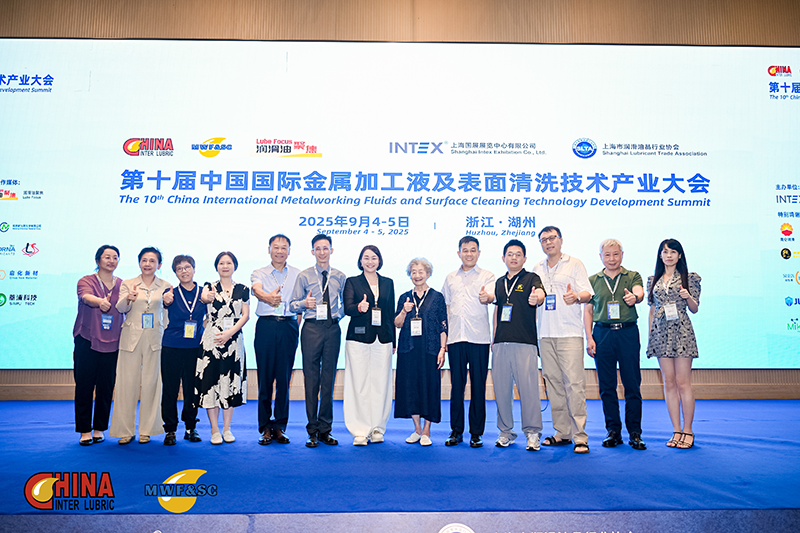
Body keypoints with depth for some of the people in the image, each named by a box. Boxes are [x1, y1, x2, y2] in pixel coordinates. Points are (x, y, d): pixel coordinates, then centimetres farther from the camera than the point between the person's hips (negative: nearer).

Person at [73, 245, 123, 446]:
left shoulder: (122, 285, 9)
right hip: (87, 342, -2)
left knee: (106, 387, 5)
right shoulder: (86, 281, 0)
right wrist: (100, 302, -43)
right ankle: (85, 430, 11)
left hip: (112, 344, 2)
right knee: (84, 386, -1)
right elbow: (86, 297, -24)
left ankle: (99, 429, 17)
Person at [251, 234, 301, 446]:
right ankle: (265, 427, 11)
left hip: (289, 327, 1)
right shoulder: (259, 273, 7)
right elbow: (257, 290, -16)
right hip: (266, 326, -1)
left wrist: (297, 326, -1)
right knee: (265, 377, 0)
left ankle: (280, 426, 13)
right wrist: (268, 297, -38)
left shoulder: (298, 274, 11)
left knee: (284, 378, 2)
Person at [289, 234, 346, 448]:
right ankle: (312, 431, 9)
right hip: (312, 328, -1)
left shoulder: (340, 277, 10)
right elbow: (292, 305, 4)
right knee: (311, 378, 0)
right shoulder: (304, 276, 5)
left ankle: (325, 430, 15)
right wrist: (304, 304, -15)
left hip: (333, 328, 2)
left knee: (329, 378, 5)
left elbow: (345, 303, 20)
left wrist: (339, 315, 2)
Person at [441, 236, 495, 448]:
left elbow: (492, 296, -13)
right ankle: (456, 430, 16)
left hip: (479, 339, -3)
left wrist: (487, 297, -37)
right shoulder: (450, 278, 15)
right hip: (455, 339, 3)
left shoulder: (487, 276, 5)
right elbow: (443, 307, 17)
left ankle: (476, 432, 11)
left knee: (478, 386, 1)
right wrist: (443, 335, 9)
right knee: (456, 385, 6)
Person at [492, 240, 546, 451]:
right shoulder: (499, 282, 18)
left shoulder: (531, 278, 2)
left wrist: (537, 297, -43)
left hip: (525, 342, -5)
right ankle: (505, 431, 19)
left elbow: (540, 294, -19)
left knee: (528, 387, -5)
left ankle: (532, 432, 7)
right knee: (501, 388, 7)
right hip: (501, 344, 5)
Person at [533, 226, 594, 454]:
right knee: (553, 383, 5)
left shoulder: (574, 264, 6)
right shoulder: (537, 269, 19)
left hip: (570, 333, -5)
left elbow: (587, 293, -2)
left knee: (574, 382, -10)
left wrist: (576, 296, -23)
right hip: (545, 334, 5)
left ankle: (580, 436, -5)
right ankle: (562, 432, 14)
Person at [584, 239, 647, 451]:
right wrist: (589, 338, 0)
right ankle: (613, 431, 16)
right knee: (606, 386, 5)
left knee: (632, 385, 0)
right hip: (602, 334, 2)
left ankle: (634, 433, 10)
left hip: (628, 332, -1)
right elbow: (588, 310, 9)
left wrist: (634, 296, -40)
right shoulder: (593, 280, 11)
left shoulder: (632, 277, 6)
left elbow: (639, 291, -15)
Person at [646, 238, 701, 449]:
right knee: (669, 383, 5)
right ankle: (676, 430, 12)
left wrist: (688, 297, -17)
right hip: (660, 333, 4)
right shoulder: (653, 280, 13)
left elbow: (695, 309, 4)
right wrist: (649, 336, 12)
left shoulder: (689, 278, 3)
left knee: (683, 383, -4)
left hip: (681, 331, -3)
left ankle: (688, 430, 7)